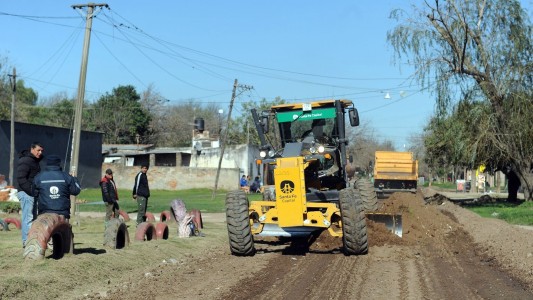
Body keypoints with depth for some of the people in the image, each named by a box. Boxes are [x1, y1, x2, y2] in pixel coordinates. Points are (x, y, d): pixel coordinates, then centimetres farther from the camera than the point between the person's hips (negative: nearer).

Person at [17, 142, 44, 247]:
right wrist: (31, 190, -23)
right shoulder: (25, 161, -11)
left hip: (33, 193, 10)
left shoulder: (35, 161, 19)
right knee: (28, 217, -10)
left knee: (34, 217, 11)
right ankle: (26, 241, -8)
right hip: (26, 193, -10)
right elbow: (21, 179, -19)